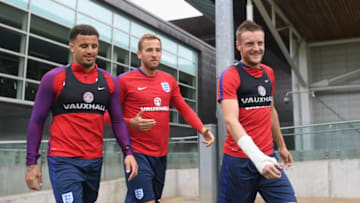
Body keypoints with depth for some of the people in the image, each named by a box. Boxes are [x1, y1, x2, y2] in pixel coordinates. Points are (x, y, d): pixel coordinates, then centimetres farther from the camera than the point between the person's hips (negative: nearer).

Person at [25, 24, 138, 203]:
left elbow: (118, 121, 9)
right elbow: (37, 121, 0)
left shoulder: (109, 81, 6)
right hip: (63, 161, -4)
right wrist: (31, 163, -3)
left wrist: (128, 152, -4)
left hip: (94, 161, 4)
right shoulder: (54, 78, -3)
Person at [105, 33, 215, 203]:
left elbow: (184, 109, 9)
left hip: (161, 154, 6)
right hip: (138, 153, -6)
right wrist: (131, 123, -22)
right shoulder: (125, 80, -7)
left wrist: (202, 130, -5)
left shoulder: (169, 80, 8)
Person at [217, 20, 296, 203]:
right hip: (239, 161, -5)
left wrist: (281, 146, 26)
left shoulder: (269, 73, 11)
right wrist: (257, 157, -33)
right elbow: (231, 120, -22)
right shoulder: (230, 76, -10)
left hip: (268, 158, 5)